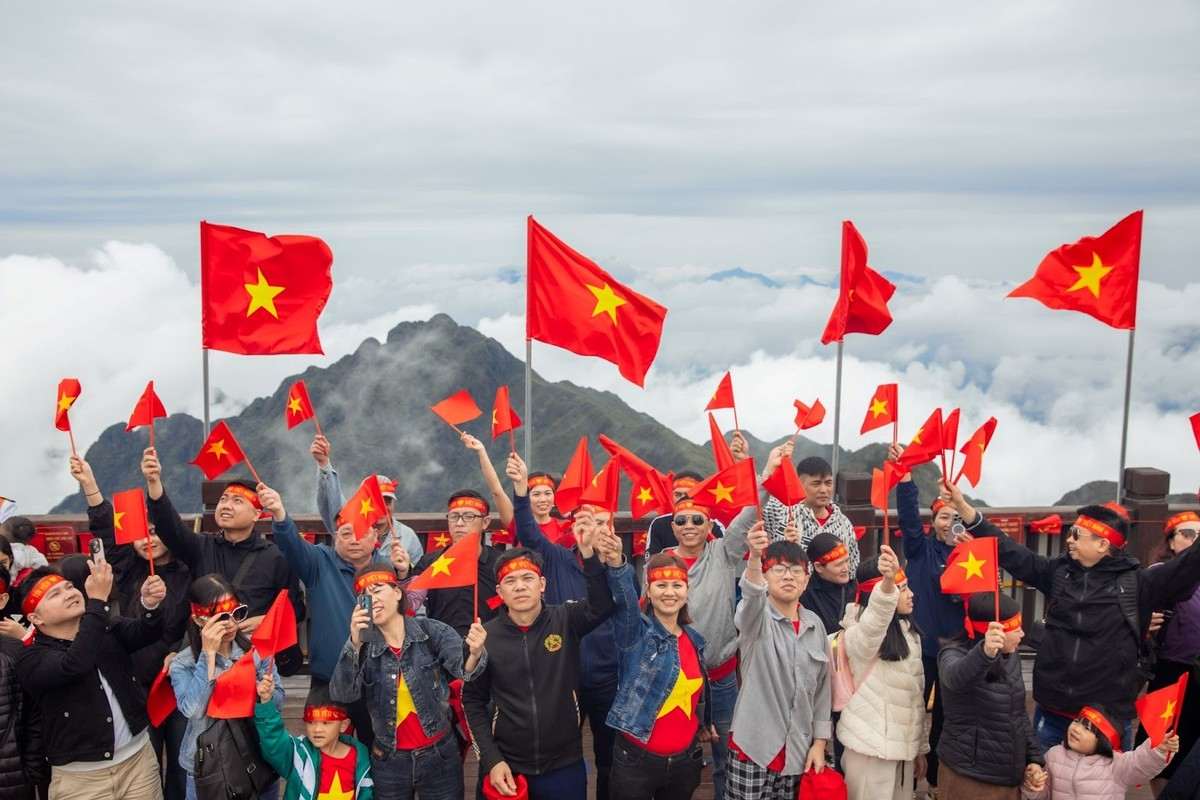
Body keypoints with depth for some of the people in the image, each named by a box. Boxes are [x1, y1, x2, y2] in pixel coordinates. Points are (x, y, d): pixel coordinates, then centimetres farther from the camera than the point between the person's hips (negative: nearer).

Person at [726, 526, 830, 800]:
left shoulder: (815, 624, 7)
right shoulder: (756, 618, -6)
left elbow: (822, 685, 12)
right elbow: (751, 595, -31)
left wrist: (819, 742, 8)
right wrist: (754, 557, -50)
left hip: (798, 749, 4)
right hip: (755, 746, -4)